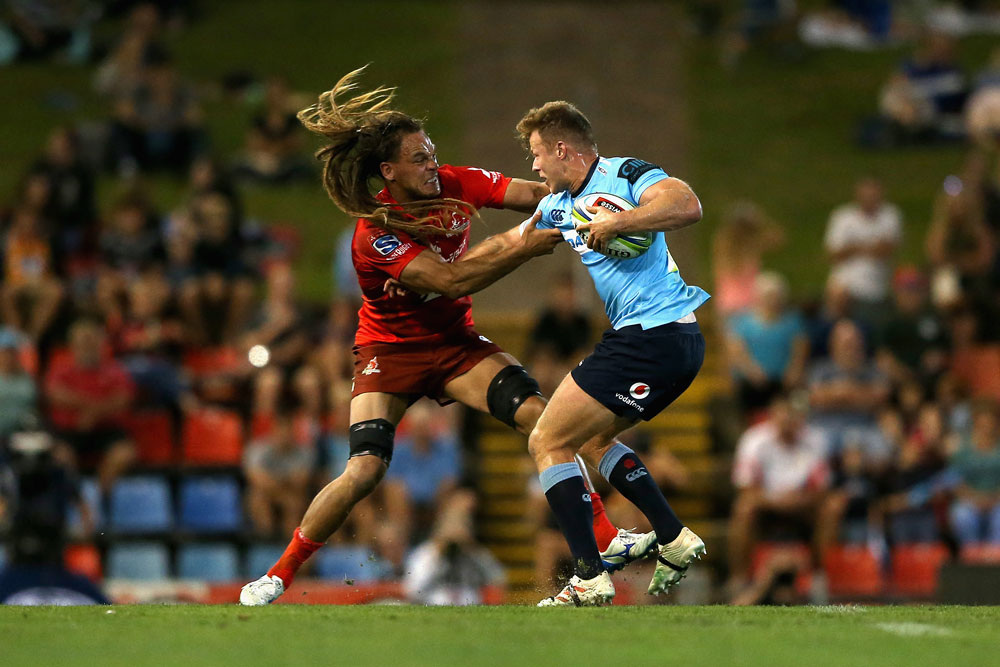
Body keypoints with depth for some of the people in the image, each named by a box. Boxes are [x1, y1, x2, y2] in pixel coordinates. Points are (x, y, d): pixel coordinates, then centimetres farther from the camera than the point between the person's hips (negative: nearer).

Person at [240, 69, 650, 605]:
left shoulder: (453, 184, -10)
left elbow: (535, 194, -8)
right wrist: (529, 244, -37)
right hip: (391, 353, -5)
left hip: (456, 344, 5)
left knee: (541, 416, -18)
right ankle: (279, 575, -3)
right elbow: (453, 280, -33)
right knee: (365, 469, -20)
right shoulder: (375, 236, -25)